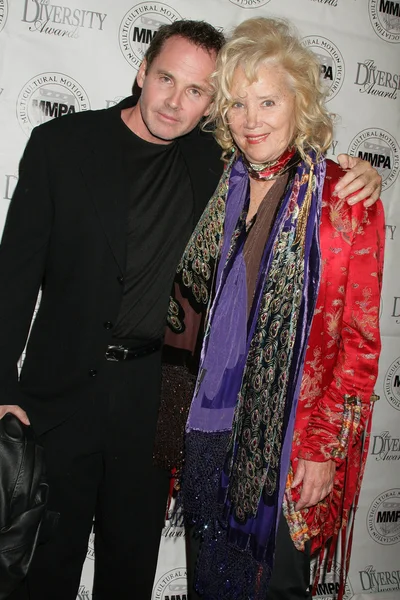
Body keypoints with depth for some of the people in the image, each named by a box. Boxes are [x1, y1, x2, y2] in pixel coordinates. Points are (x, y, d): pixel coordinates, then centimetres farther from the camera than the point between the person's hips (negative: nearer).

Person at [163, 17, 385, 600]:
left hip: (288, 440, -4)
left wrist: (326, 450, -11)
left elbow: (361, 340, -10)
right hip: (211, 424, 5)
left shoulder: (345, 198, -11)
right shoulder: (224, 187, 4)